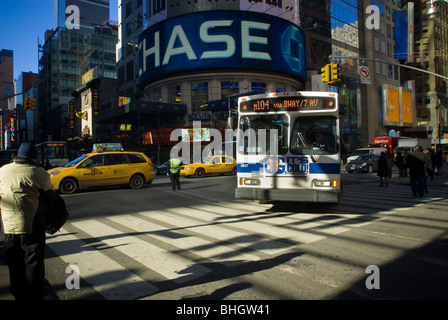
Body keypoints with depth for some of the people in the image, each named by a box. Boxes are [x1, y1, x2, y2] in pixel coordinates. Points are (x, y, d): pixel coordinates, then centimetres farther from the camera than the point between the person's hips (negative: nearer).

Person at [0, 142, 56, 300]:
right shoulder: (38, 172, -12)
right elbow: (51, 195, -2)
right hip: (32, 227, -5)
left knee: (14, 266, 17)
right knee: (34, 265, 7)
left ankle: (18, 295, 30)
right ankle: (34, 296, 13)